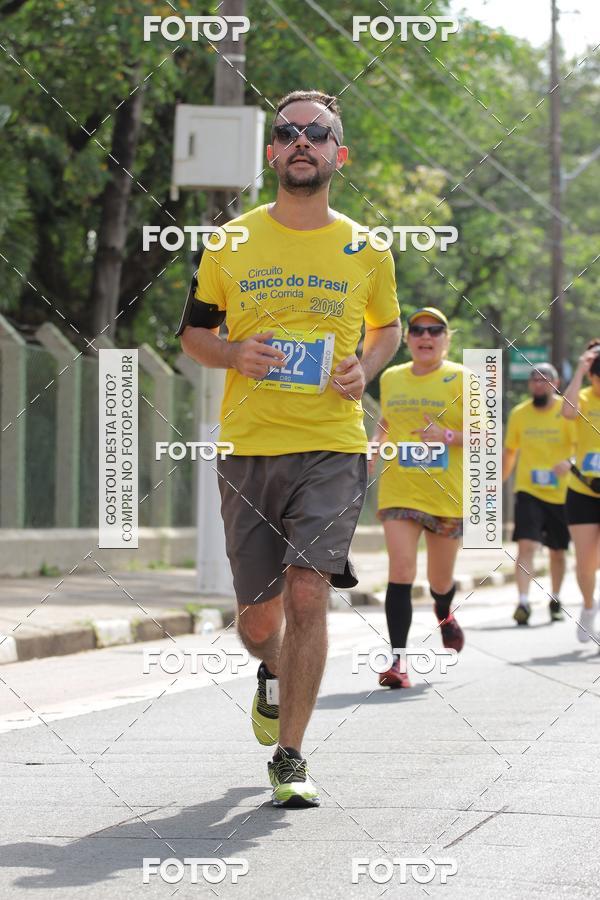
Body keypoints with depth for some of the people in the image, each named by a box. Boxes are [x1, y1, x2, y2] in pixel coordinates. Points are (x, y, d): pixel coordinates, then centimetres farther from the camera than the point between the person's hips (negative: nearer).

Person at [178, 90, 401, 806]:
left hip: (333, 449, -1)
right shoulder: (231, 243, 4)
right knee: (259, 616, 6)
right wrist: (234, 355, -9)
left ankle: (290, 758, -6)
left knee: (307, 593, -16)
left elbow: (388, 327, 22)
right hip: (248, 449, 1)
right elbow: (193, 331, 14)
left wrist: (365, 368, 0)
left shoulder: (366, 251, 5)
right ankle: (274, 675, 43)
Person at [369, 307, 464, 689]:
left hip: (448, 496, -2)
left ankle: (445, 615, 48)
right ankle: (399, 660, -17)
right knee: (401, 571, -16)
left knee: (440, 580, 11)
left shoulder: (461, 379, -2)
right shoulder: (390, 378, 9)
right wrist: (372, 450, 9)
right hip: (399, 493, 2)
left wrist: (449, 436, -22)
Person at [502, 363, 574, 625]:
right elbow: (510, 451, 15)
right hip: (528, 492, 1)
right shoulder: (518, 414, 3)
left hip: (560, 493, -1)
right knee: (526, 545, -17)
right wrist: (500, 483, 17)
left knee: (558, 551, 13)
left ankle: (555, 601, 32)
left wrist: (570, 462, -32)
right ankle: (523, 602, -20)